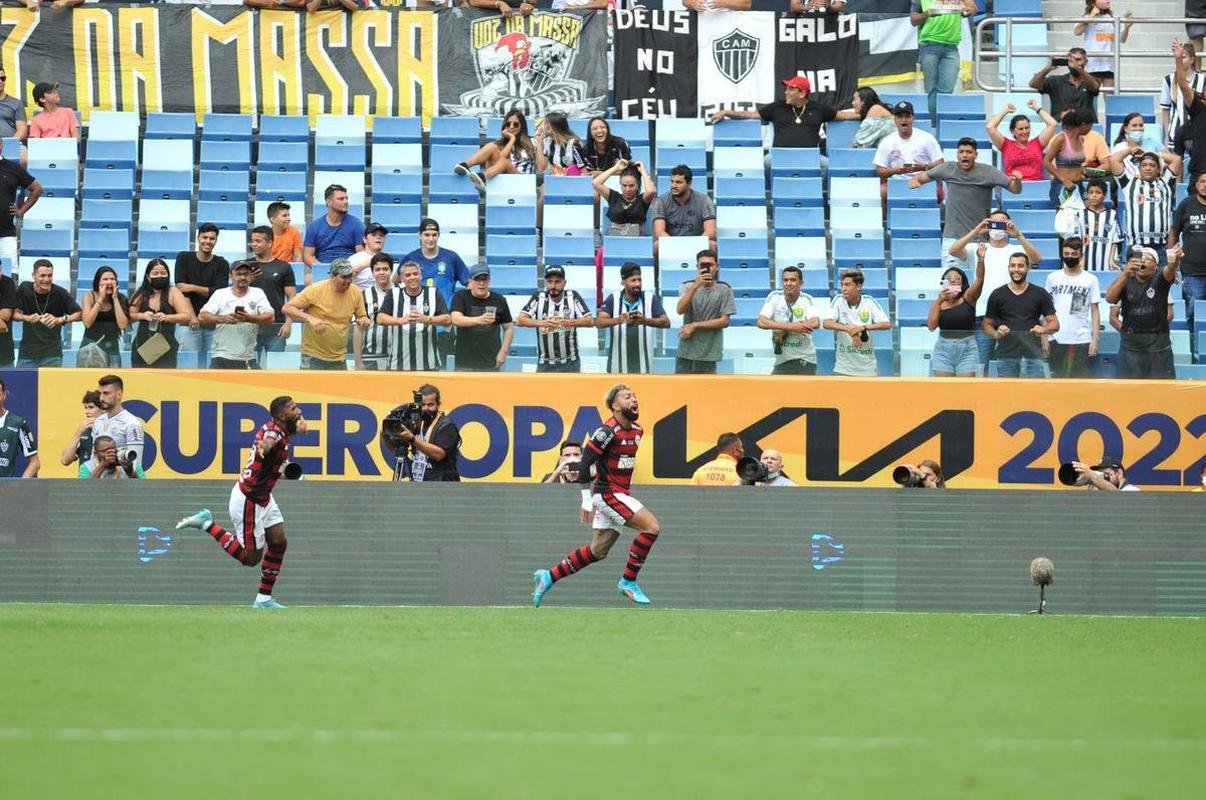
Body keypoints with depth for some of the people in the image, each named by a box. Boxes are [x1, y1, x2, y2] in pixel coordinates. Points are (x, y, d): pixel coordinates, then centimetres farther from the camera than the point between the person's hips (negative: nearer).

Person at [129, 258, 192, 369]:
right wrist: (142, 316, -14)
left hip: (166, 347, -3)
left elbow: (187, 317, -8)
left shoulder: (173, 293, -1)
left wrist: (167, 317, -24)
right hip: (142, 347, 3)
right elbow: (130, 316, 7)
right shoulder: (141, 295, 7)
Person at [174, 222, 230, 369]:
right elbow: (181, 289, -4)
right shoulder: (184, 258, 5)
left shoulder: (222, 264, 6)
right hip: (190, 322, -1)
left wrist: (193, 288, -12)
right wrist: (192, 316, -13)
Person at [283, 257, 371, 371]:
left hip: (339, 358, 4)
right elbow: (287, 308, -12)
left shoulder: (356, 293, 0)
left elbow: (361, 317, 14)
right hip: (313, 356, -4)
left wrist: (363, 320, -12)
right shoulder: (315, 290, -12)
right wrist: (310, 318, -28)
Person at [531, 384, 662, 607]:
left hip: (620, 495, 9)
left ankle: (548, 577, 20)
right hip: (608, 494, -9)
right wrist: (586, 501, -15)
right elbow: (585, 463, -15)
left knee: (597, 551, 11)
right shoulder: (608, 432, -15)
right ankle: (628, 581, -10)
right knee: (651, 526, -19)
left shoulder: (637, 431, 11)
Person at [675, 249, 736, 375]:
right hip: (686, 350, 1)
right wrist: (696, 286, -24)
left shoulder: (724, 290, -2)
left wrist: (694, 325, -10)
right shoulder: (688, 287, 2)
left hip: (709, 352, -1)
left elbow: (725, 321, -6)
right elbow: (681, 310, -14)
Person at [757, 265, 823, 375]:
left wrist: (785, 331, -22)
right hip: (781, 361, 3)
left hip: (804, 361, -3)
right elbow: (761, 322, -15)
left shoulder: (807, 300, -7)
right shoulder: (774, 297, -1)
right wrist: (792, 327, -24)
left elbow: (815, 323, -26)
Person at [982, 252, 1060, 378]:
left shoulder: (1040, 294, 6)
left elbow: (1054, 324, 7)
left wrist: (1043, 329, -16)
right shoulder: (998, 295, 8)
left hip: (1032, 354, -1)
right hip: (1006, 356, 1)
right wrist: (996, 333, -11)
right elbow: (987, 324, 11)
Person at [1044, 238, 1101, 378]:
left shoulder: (1090, 280, 2)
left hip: (1082, 340, -2)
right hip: (1057, 340, 2)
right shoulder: (1053, 278, 6)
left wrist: (1095, 338, -5)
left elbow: (1095, 310, 2)